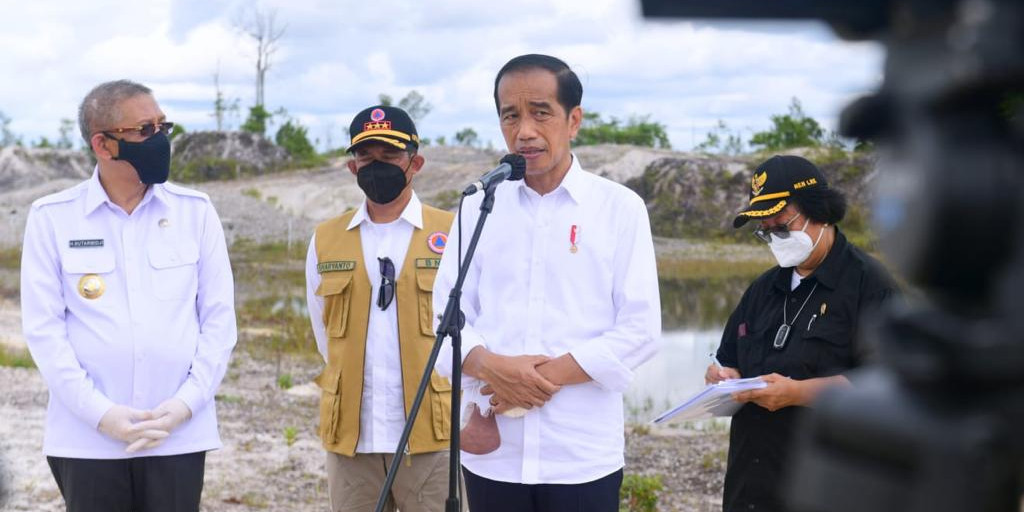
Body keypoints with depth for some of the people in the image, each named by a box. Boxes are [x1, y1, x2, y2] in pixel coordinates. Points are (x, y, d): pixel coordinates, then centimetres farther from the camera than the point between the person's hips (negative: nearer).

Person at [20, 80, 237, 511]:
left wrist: (185, 404, -6)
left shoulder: (196, 211, 4)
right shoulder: (52, 217, 1)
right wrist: (101, 414, -10)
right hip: (86, 438, -1)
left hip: (179, 435, 1)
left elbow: (219, 318, 5)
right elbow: (43, 327, -2)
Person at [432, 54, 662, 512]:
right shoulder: (477, 207, 8)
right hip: (492, 452, 2)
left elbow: (641, 328, -4)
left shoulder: (619, 207, 1)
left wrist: (553, 374, -14)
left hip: (583, 455, -2)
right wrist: (491, 365, -15)